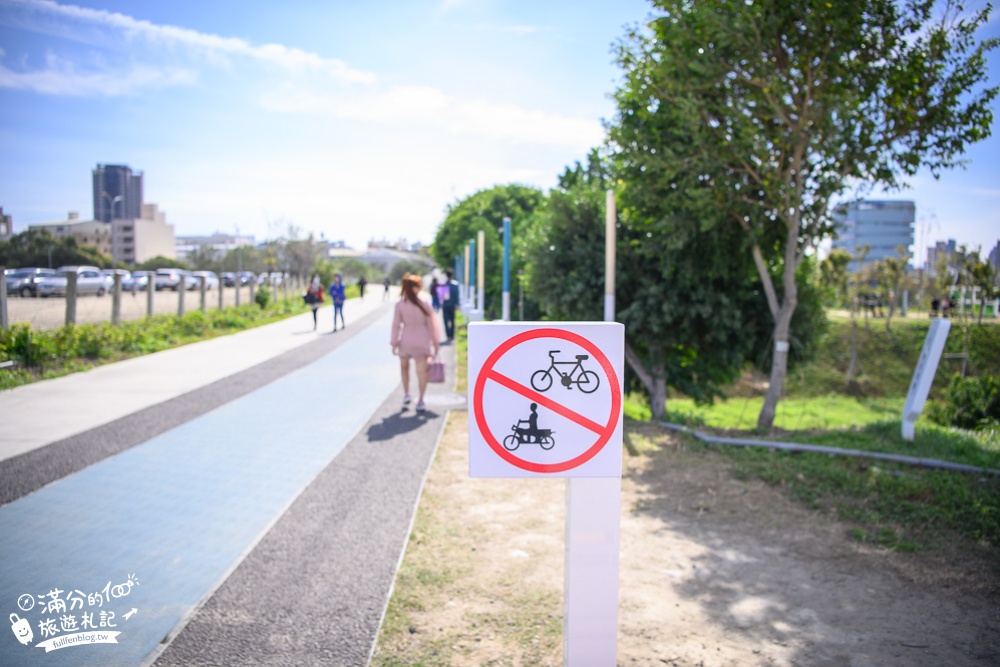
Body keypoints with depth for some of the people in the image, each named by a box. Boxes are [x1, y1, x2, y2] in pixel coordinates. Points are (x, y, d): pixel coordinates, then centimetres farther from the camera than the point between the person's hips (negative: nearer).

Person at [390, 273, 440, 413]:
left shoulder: (400, 305, -9)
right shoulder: (424, 305, -8)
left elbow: (396, 325, -6)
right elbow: (431, 325, -3)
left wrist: (394, 343, 3)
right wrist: (435, 342, 7)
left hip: (406, 340, 1)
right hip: (421, 341, -1)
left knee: (404, 366, 25)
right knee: (422, 371, 2)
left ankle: (406, 394, 28)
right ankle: (420, 401, -2)